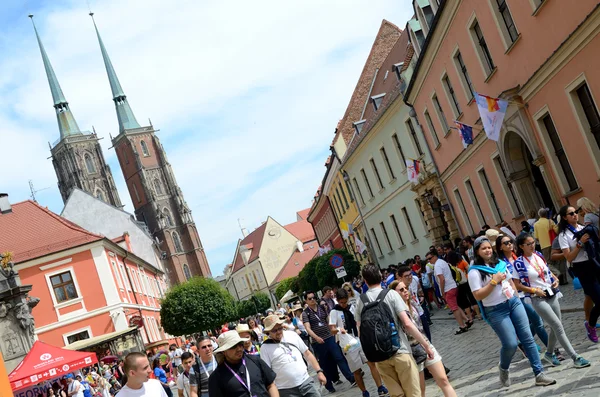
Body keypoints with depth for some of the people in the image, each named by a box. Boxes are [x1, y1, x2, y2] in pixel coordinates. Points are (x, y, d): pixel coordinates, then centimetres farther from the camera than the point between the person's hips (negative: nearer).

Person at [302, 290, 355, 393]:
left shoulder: (322, 308, 7)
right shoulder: (305, 313, -5)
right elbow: (308, 328, -16)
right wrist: (316, 337, -32)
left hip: (330, 338, 2)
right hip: (317, 342, -2)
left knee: (340, 358, -4)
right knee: (325, 364, 6)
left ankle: (351, 378, -5)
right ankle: (329, 385, 17)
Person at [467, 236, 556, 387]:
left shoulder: (500, 263, 9)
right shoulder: (474, 271, -11)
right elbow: (477, 296, -16)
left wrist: (517, 298, 15)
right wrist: (494, 281, -20)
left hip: (514, 303, 6)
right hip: (496, 311, -6)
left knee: (528, 338, 1)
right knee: (511, 344, -9)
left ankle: (539, 374, 6)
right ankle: (503, 369, 22)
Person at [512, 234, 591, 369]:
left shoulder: (538, 255, 5)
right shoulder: (519, 264, -13)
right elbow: (517, 285, -11)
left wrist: (555, 279, 2)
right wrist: (534, 290, -17)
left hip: (552, 295, 7)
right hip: (538, 299, -7)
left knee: (555, 327, 12)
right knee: (558, 326, -11)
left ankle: (549, 354, 33)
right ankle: (576, 358, -7)